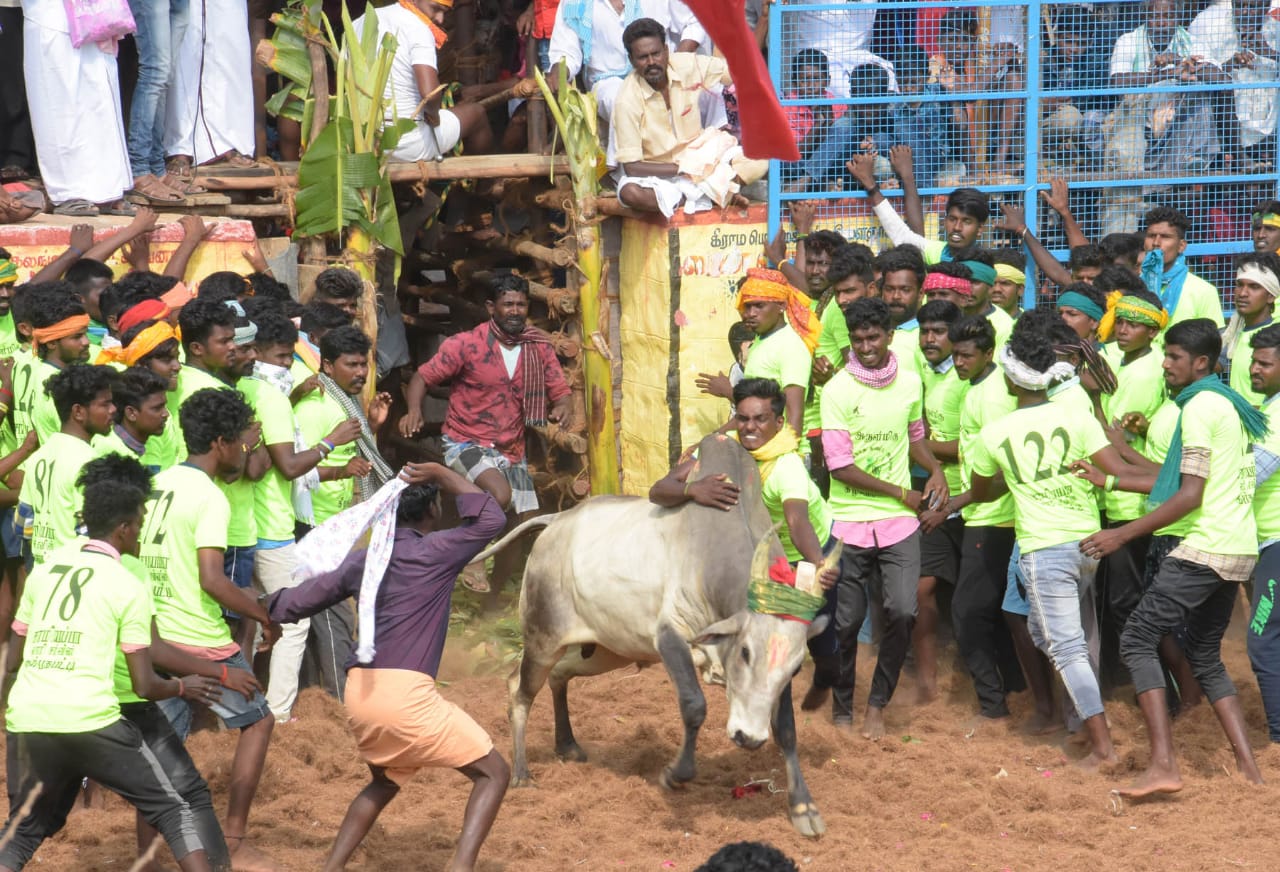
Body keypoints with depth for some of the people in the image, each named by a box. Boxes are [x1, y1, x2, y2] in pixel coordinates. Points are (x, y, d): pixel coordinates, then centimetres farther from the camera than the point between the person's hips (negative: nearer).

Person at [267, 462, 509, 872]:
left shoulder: (362, 562, 15)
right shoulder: (434, 552, -2)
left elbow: (297, 602, 23)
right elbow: (491, 519, 4)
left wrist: (272, 603, 46)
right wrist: (444, 475, 5)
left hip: (359, 694, 7)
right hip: (406, 691, -7)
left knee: (385, 782, 32)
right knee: (493, 773, 3)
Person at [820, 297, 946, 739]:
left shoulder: (909, 384, 5)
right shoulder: (837, 391, -9)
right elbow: (840, 466, -11)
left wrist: (934, 469, 4)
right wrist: (900, 493, -8)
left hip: (899, 521, 2)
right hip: (850, 519, -2)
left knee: (902, 611, -12)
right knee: (847, 621, 2)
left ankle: (877, 704, 5)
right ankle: (842, 707, 21)